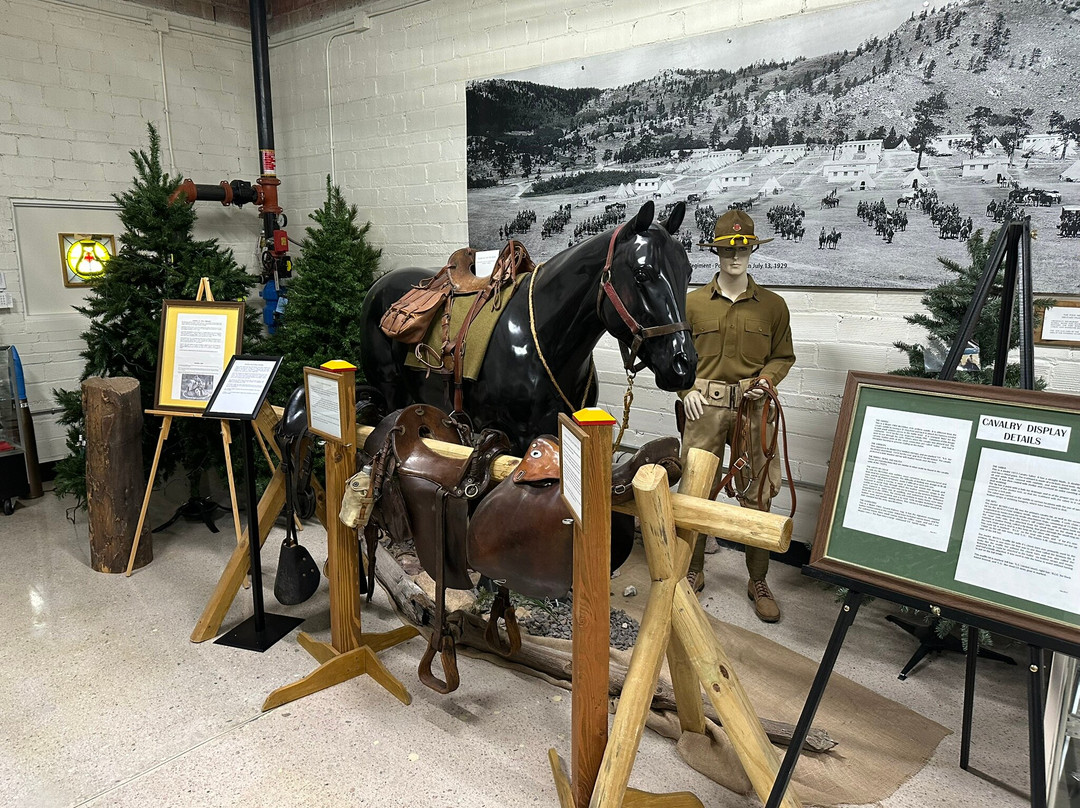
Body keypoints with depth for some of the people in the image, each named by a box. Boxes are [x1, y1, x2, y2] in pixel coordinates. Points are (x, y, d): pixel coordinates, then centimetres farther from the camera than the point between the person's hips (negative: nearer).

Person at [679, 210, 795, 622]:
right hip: (704, 406, 0)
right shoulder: (693, 302, 5)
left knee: (757, 495, 4)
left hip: (752, 407, 0)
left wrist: (767, 380, -7)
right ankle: (693, 571, 24)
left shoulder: (773, 305, 6)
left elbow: (783, 355, 12)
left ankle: (758, 582, 20)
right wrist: (686, 389, -4)